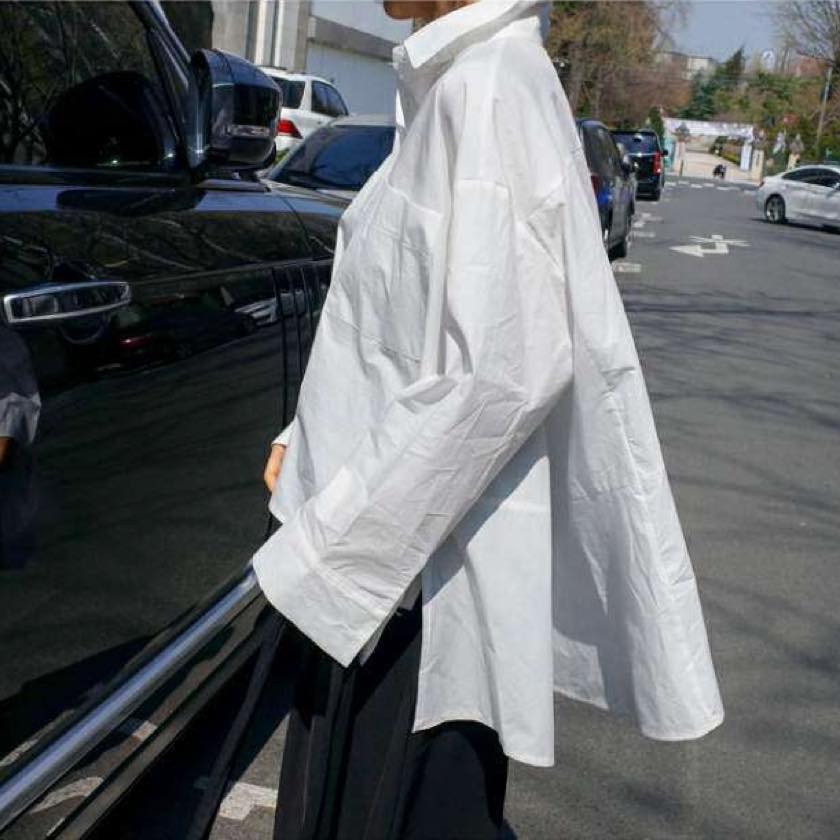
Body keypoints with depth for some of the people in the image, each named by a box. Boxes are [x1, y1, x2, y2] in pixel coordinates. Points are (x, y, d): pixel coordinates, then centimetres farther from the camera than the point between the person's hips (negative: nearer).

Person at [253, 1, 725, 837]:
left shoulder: (491, 88, -19)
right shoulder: (451, 84, 10)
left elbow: (496, 369, -25)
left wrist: (333, 543, -20)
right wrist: (309, 438, 11)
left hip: (422, 563, -9)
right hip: (388, 529, 9)